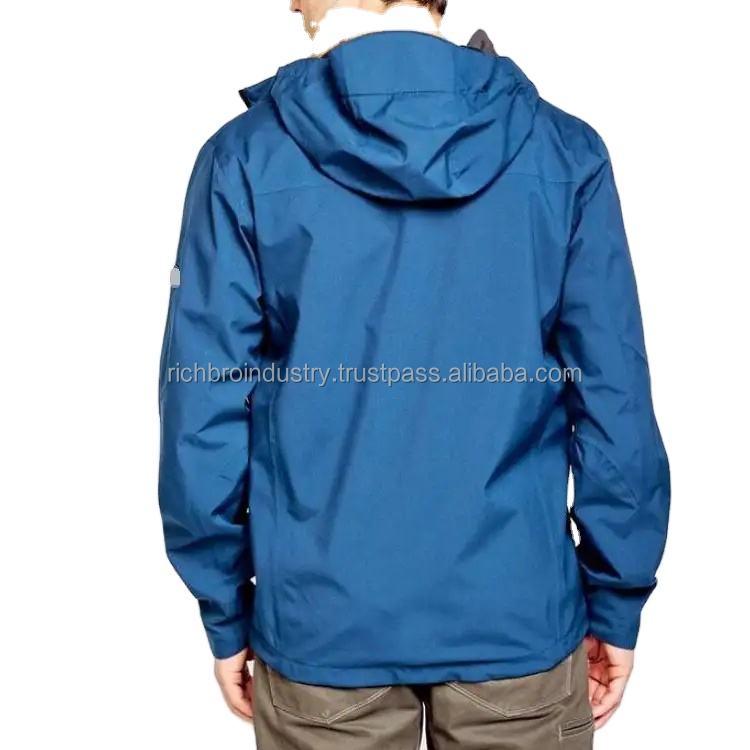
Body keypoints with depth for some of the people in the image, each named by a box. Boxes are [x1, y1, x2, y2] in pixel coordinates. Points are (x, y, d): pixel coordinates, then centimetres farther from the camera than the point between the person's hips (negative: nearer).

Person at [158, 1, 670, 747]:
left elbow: (204, 416, -8)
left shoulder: (246, 158, -8)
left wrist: (225, 612, 5)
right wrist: (616, 603, 6)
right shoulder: (563, 151, -6)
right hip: (517, 614, 1)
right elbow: (616, 408, -6)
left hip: (323, 620, 0)